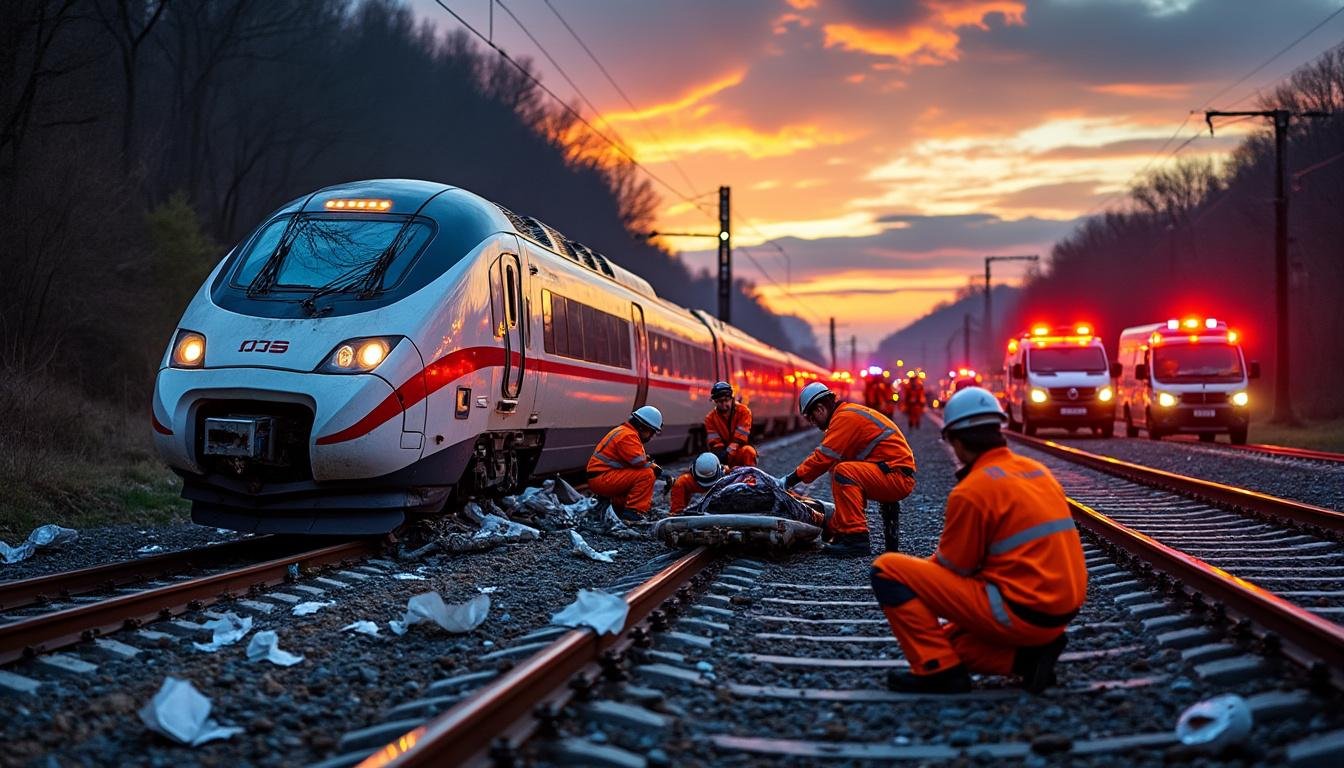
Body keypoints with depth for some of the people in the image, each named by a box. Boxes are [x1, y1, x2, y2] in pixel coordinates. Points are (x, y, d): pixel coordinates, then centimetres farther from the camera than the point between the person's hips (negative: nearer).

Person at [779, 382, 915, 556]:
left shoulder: (846, 417, -14)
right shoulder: (848, 414, 17)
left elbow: (823, 457, -19)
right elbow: (828, 459, 15)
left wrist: (791, 480, -13)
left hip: (899, 478, -11)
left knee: (844, 472, -26)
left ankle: (856, 538, -25)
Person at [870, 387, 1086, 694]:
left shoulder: (973, 490, -14)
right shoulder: (1038, 471, 11)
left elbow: (952, 566, -6)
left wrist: (922, 569, 16)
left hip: (1018, 610, -9)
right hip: (1060, 611, 9)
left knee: (888, 570, -6)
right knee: (948, 640, 29)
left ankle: (938, 670, -6)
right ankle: (1029, 654, 7)